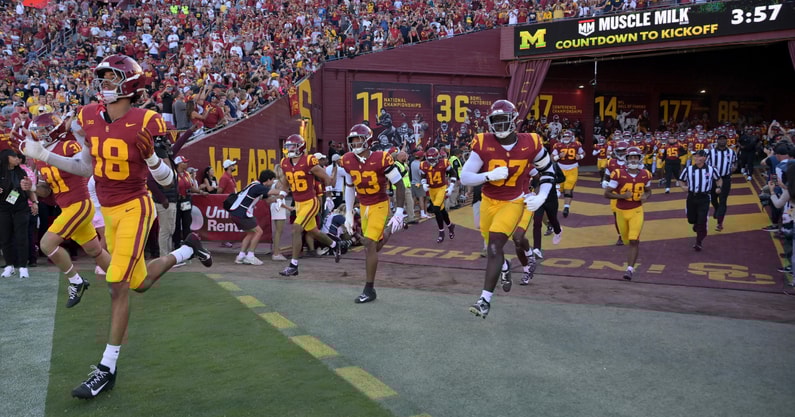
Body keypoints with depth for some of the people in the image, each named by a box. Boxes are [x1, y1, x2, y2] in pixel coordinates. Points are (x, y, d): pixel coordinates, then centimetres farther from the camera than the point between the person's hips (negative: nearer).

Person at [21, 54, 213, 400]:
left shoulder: (144, 123, -17)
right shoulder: (89, 117, 0)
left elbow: (166, 180, -11)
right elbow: (86, 168, 13)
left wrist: (151, 157, -31)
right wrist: (42, 154, 5)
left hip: (134, 208, -7)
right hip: (108, 211, 7)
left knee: (118, 285, -9)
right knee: (140, 283, 19)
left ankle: (107, 369, 4)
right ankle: (187, 249, 45)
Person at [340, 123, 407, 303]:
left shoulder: (381, 159, -23)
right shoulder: (348, 161, -6)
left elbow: (399, 185, -15)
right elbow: (349, 187, 9)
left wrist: (399, 212, -16)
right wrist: (348, 213, 8)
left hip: (379, 205, -6)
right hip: (363, 206, 6)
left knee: (369, 244, -13)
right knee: (372, 243, 13)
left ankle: (369, 289, -3)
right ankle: (386, 233, 51)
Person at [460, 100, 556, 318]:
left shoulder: (530, 143, -13)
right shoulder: (483, 144, -16)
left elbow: (548, 170, 5)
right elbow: (465, 178, -15)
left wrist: (541, 197, -7)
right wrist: (489, 175, -32)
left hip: (513, 203, -2)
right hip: (489, 201, 3)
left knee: (495, 245, -19)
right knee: (492, 244, 20)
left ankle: (485, 299, -14)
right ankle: (505, 267, 56)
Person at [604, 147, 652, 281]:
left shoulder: (645, 175, -4)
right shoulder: (618, 174, -14)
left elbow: (648, 191, 14)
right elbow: (606, 193, -11)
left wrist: (645, 196, -9)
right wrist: (622, 196, -26)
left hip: (637, 211, 0)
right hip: (621, 211, 0)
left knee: (634, 241, -14)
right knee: (627, 241, 16)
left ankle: (630, 269, -11)